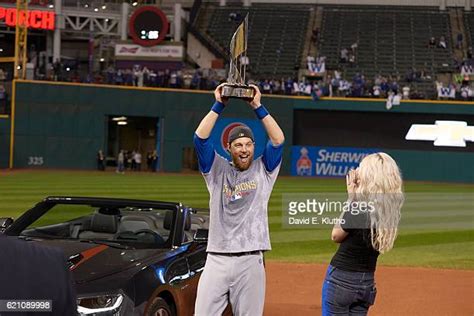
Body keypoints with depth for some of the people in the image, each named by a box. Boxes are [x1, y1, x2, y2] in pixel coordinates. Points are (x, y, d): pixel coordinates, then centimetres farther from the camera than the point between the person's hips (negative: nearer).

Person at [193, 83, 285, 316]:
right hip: (216, 259, 0)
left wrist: (258, 107, -2)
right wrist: (218, 105, -2)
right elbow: (200, 138, 0)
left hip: (251, 261, 0)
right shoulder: (218, 170, 11)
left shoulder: (263, 171, 10)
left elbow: (278, 140, -2)